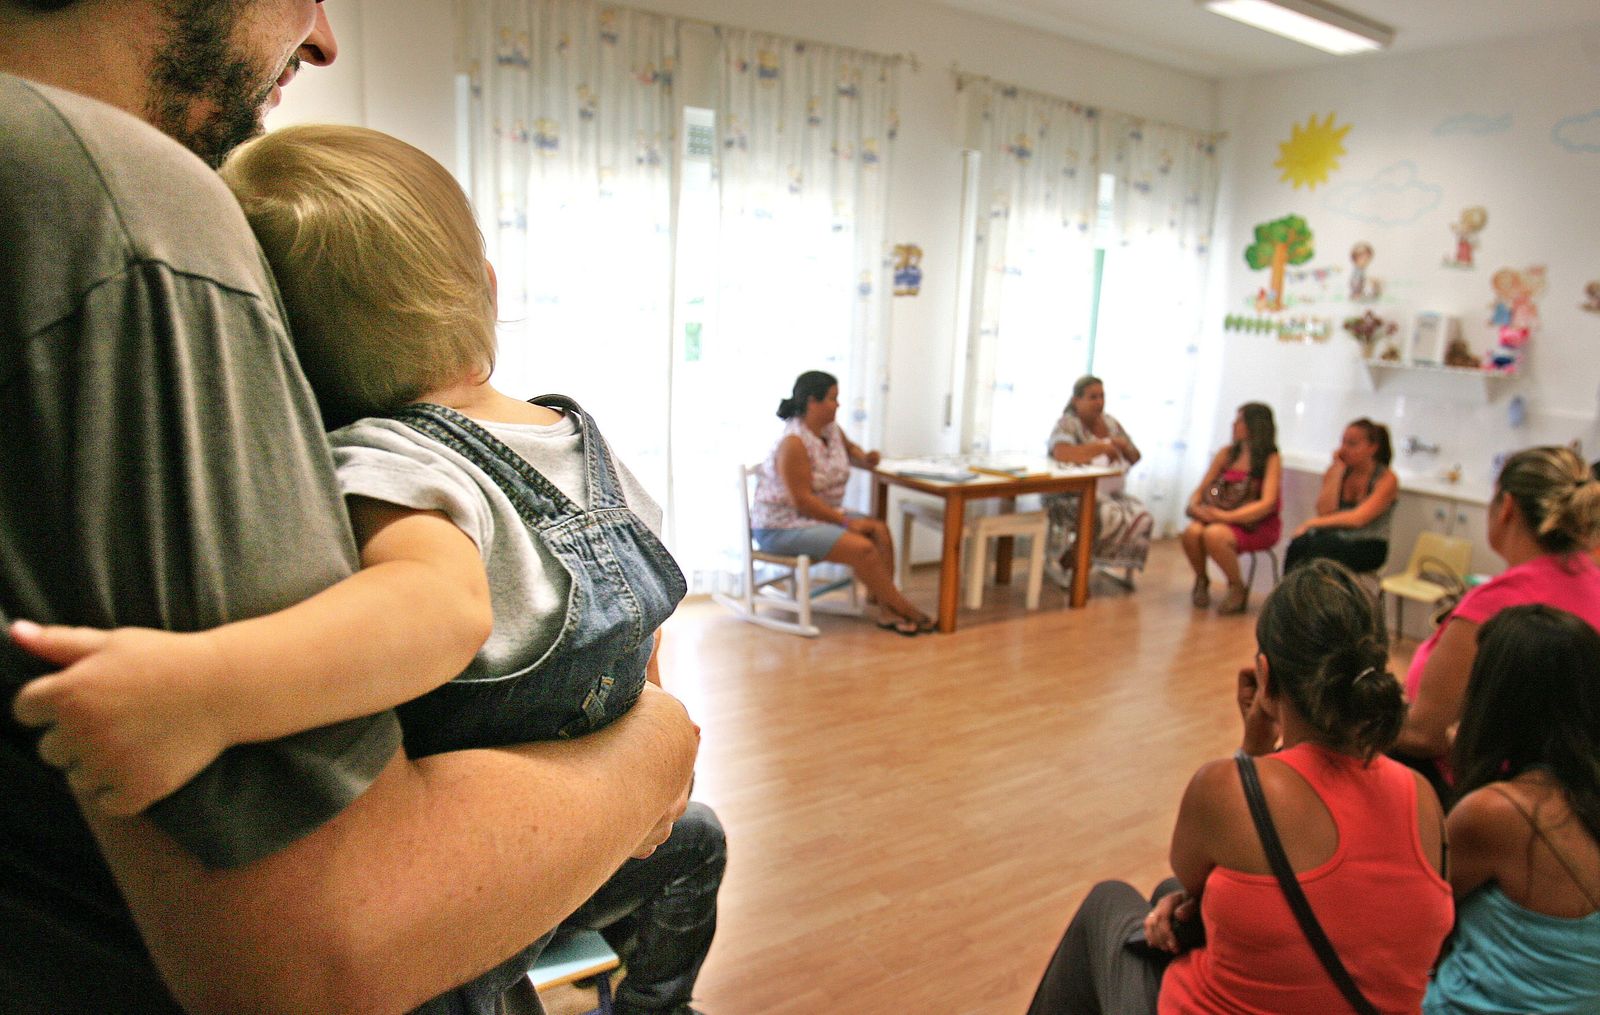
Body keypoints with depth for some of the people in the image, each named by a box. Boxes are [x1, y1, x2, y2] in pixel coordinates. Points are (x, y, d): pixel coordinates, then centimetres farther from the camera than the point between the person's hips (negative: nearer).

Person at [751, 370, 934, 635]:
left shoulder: (831, 430, 4)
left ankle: (888, 611, -10)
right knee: (862, 548, -22)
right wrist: (846, 521, -21)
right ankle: (904, 609, -4)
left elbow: (848, 448, 28)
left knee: (880, 531, -9)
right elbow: (802, 500, -25)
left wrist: (864, 458, 5)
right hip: (782, 526, -9)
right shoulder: (793, 443, -22)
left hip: (823, 514, 9)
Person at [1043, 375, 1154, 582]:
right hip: (1073, 496, -7)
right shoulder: (1068, 423, -9)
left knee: (1141, 517, -16)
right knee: (1110, 516, -32)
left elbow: (1135, 458, 18)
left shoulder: (1111, 423, 13)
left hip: (1111, 493, 7)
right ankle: (1068, 558, -12)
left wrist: (1125, 447, -6)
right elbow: (1061, 452, -31)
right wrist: (1103, 447, -24)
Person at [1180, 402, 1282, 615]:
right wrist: (1194, 505, -13)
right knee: (1192, 532, -28)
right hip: (1221, 518, 4)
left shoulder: (1271, 459, -6)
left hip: (1256, 525, -4)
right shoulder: (1227, 454, 8)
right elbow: (1201, 489, 10)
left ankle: (1237, 589, -10)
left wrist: (1227, 516, -25)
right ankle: (1201, 580, 0)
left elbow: (1267, 503, -17)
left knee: (1213, 535, -34)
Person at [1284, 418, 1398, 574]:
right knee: (1300, 543, -30)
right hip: (1337, 538, 4)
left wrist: (1312, 523, -22)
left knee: (1318, 548, -33)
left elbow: (1359, 518, -20)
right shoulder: (1336, 472, 7)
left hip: (1369, 546, -4)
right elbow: (1324, 512, -8)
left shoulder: (1386, 478, -6)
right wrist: (1337, 471, -8)